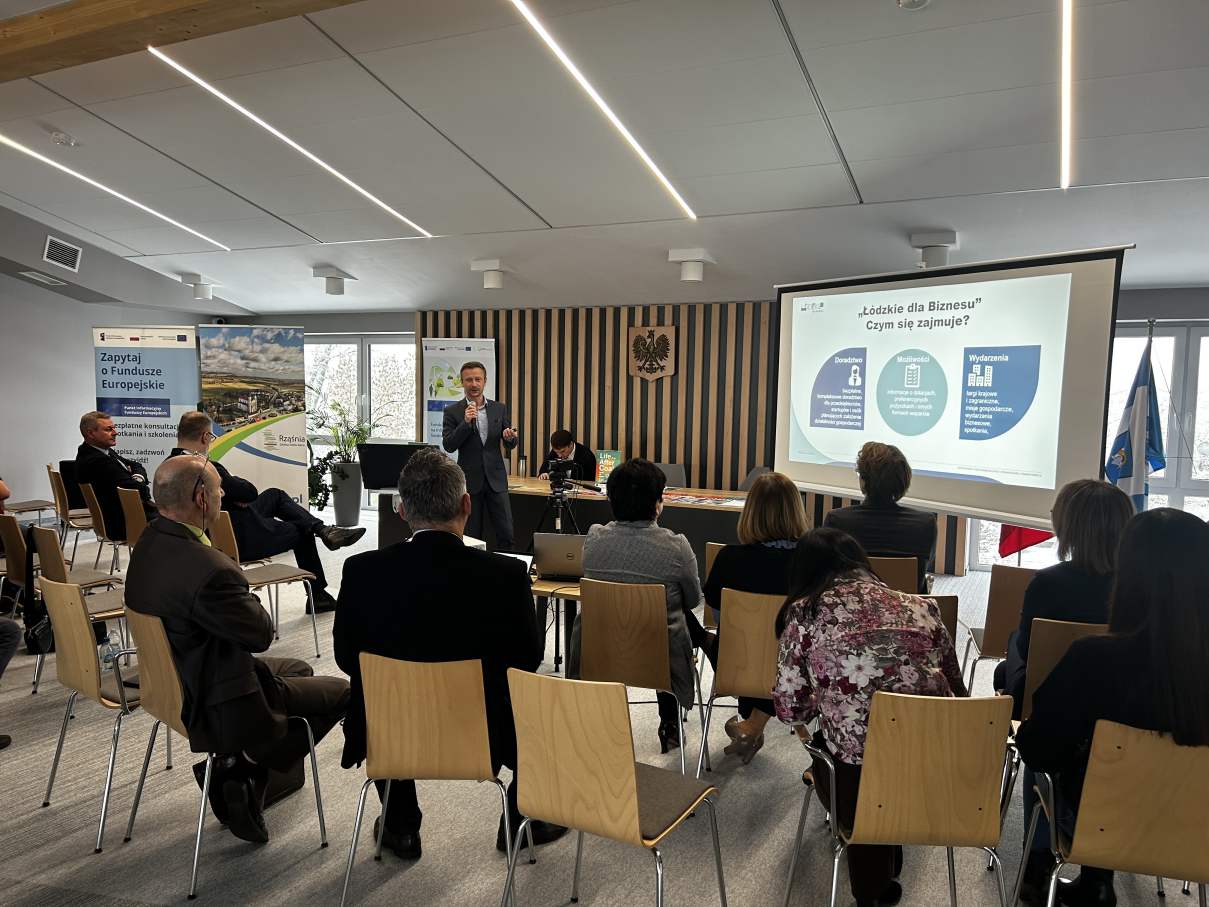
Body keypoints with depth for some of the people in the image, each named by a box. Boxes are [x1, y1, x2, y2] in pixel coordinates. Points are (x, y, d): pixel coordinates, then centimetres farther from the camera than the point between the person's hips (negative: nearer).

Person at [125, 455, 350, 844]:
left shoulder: (149, 542, -4)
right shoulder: (208, 568, -35)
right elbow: (261, 633, -19)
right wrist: (251, 602, -3)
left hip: (176, 684, 10)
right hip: (219, 707, -10)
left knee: (298, 668, 26)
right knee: (341, 692, 4)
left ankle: (238, 761, 17)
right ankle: (244, 765, 7)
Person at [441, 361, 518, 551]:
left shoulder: (500, 409, 7)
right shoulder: (453, 411, 0)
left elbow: (510, 445, 9)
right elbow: (448, 446, -8)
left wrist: (510, 437, -14)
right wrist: (466, 422, -20)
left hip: (496, 479, 2)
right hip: (470, 480, -2)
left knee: (506, 534, -1)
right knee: (472, 536, 6)